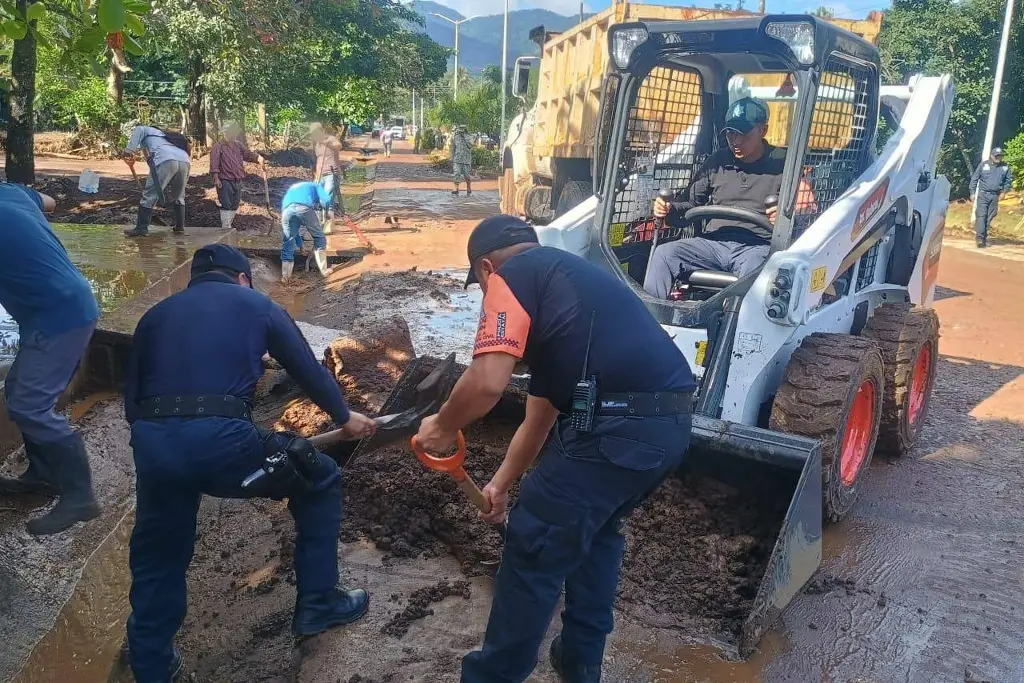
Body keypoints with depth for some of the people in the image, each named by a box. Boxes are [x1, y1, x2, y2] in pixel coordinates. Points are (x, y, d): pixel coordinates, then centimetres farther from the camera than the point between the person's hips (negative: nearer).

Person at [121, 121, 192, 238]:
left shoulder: (143, 129, 24)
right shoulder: (160, 133, 44)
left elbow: (139, 130, -2)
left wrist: (129, 151, -8)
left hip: (166, 161, -7)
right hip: (185, 161, 7)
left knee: (149, 195, 2)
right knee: (178, 196, 22)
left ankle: (142, 228, 3)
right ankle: (180, 227, 21)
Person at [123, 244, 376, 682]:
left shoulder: (156, 314, 25)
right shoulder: (255, 304, 18)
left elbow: (132, 398, 22)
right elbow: (308, 369, 23)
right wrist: (344, 417, 39)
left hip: (151, 444, 4)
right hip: (220, 441, -3)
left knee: (156, 560, 26)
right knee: (319, 481, 21)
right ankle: (317, 604, 28)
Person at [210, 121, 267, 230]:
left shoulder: (239, 145, 13)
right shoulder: (218, 147, -5)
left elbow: (247, 154, 2)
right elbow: (214, 163, -11)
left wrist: (258, 158, -16)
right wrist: (216, 178, -20)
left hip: (238, 181, 6)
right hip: (225, 181, -6)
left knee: (234, 206, 12)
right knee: (226, 205, -9)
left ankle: (228, 226, 24)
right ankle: (225, 228, -6)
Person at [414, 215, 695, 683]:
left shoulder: (513, 275, 3)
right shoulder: (568, 278, 30)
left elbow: (487, 382, -13)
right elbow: (541, 413, 33)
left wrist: (443, 426, 7)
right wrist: (502, 483, 41)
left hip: (616, 429, -9)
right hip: (671, 424, 10)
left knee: (533, 551, 8)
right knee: (598, 531, 30)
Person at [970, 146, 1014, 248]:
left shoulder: (1005, 167, 7)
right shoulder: (983, 165, 1)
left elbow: (1009, 180, 16)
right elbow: (974, 179, 4)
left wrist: (1004, 191, 2)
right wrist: (973, 192, 1)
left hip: (995, 196, 3)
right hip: (983, 194, -3)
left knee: (989, 217, 5)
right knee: (981, 215, -12)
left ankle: (984, 237, 12)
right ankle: (979, 237, -18)